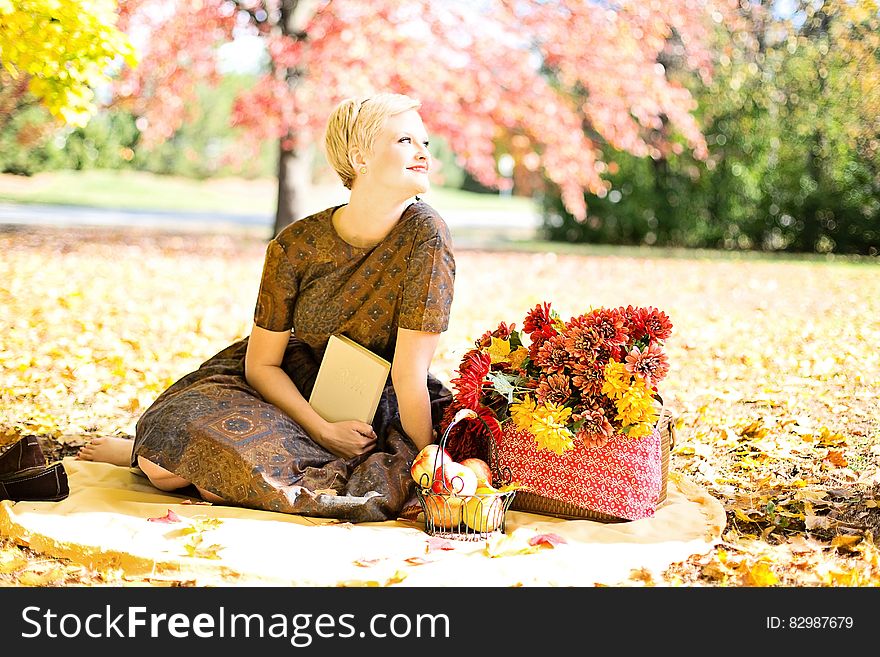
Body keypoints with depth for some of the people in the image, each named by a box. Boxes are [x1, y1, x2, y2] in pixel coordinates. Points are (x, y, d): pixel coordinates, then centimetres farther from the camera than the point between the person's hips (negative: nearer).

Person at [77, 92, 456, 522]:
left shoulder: (425, 235, -21)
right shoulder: (296, 245, -15)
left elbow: (410, 374, -21)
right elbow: (261, 364, -7)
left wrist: (426, 467, -22)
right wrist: (323, 430, -18)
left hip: (375, 409, -1)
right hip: (292, 387, 2)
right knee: (165, 471, -21)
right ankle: (146, 448, 15)